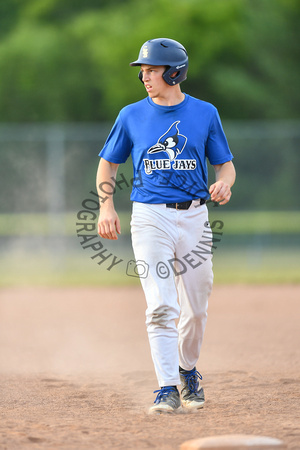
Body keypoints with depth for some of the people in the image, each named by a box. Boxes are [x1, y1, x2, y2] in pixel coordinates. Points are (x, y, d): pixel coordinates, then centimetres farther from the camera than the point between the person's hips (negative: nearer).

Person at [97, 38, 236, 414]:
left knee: (196, 308, 9)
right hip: (150, 217, -1)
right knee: (161, 306, -13)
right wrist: (106, 206, -3)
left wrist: (224, 184, -15)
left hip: (194, 217, 1)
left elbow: (225, 164, 9)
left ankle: (188, 370, 34)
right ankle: (167, 389, -14)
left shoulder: (205, 114, 4)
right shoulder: (132, 115, 4)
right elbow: (108, 163, 12)